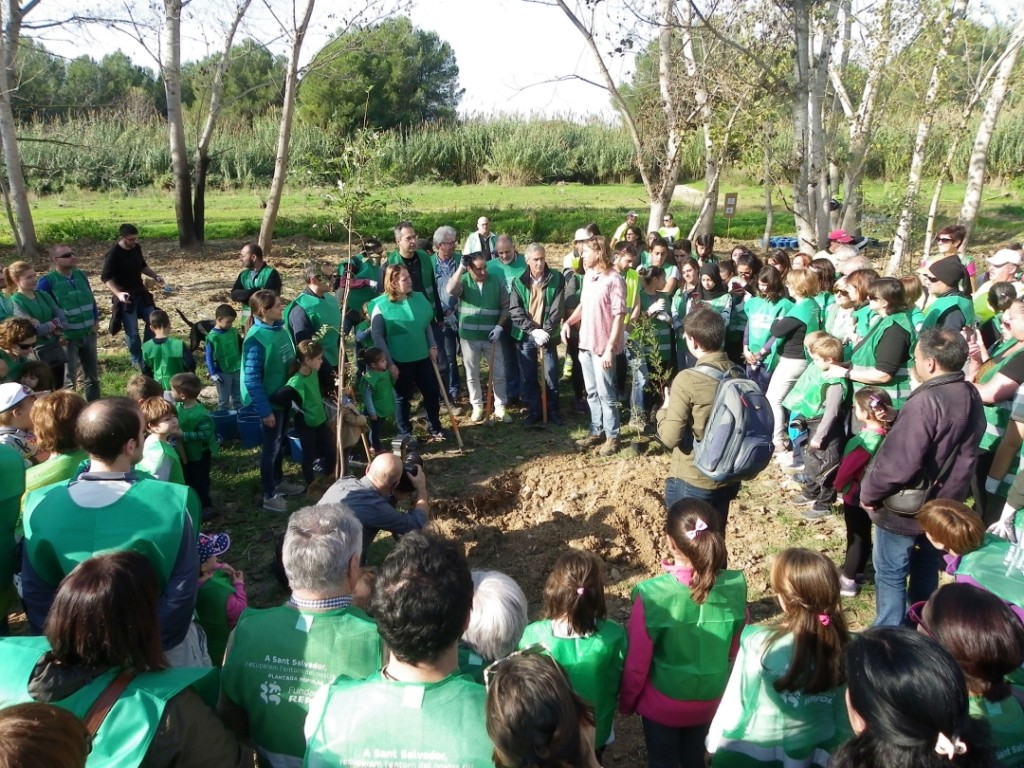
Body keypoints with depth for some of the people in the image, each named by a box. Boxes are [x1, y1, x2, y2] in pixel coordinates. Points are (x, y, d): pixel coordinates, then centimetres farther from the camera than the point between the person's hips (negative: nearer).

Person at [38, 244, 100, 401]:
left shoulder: (81, 275, 4)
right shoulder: (47, 281, -14)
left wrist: (96, 321, 7)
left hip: (88, 334, 6)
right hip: (67, 338, -6)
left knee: (92, 375, 15)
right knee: (69, 380, 3)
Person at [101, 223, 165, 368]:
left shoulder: (136, 248, 0)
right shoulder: (113, 254, -19)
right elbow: (105, 278, -17)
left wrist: (155, 276, 2)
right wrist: (118, 294, -31)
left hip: (141, 293, 7)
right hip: (126, 297, -7)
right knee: (132, 331, 0)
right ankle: (137, 360, 16)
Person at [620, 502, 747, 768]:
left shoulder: (653, 595, -31)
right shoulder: (735, 588, -20)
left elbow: (637, 662, -18)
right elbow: (736, 650, -4)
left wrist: (627, 701, 1)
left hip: (663, 702, -3)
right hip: (709, 700, 3)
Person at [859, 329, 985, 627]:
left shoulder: (926, 402, -30)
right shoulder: (971, 396, -2)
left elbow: (898, 462, -30)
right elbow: (965, 451, 10)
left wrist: (869, 492, -15)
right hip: (944, 502, 9)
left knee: (890, 574, 8)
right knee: (926, 565, 24)